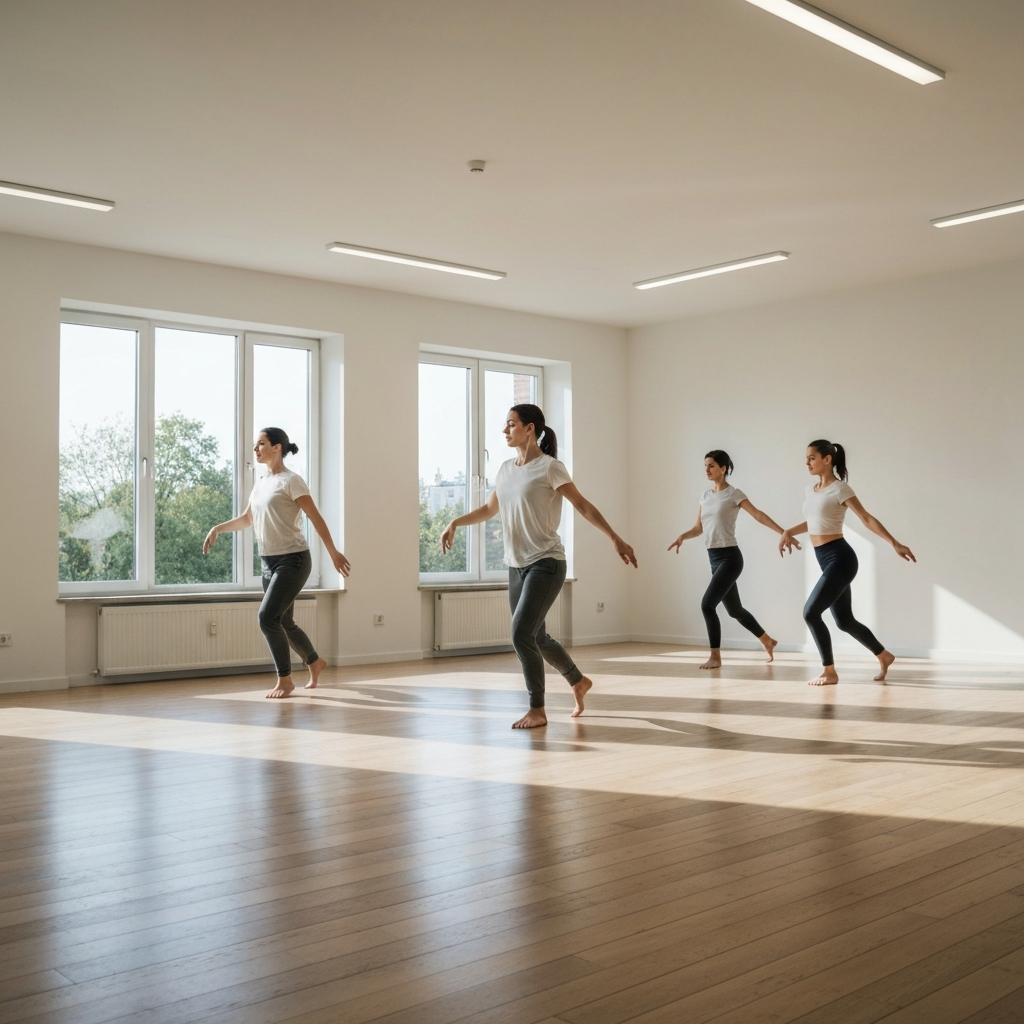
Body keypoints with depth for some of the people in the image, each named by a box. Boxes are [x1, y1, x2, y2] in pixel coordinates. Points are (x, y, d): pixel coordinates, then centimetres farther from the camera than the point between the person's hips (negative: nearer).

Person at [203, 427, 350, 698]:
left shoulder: (290, 481, -9)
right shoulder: (261, 483, 14)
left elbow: (315, 518, -14)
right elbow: (246, 519, 25)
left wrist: (333, 552, -19)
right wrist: (218, 528, 10)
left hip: (292, 560, -8)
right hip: (269, 562, 8)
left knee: (268, 617, -16)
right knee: (284, 622, 13)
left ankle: (285, 680, -3)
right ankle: (315, 662, 36)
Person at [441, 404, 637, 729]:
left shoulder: (549, 467, -9)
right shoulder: (506, 469, 10)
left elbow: (583, 506, -7)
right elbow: (489, 509, 20)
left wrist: (616, 539, -12)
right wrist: (455, 523, 6)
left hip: (546, 564, -7)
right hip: (517, 566, 7)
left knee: (522, 634, -16)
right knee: (536, 638, 14)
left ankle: (537, 710, -1)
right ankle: (578, 682, 39)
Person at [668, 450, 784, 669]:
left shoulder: (733, 494, -7)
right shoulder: (705, 496, 13)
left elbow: (758, 515, -13)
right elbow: (699, 527, 13)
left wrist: (783, 532, -22)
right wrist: (683, 536, -7)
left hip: (730, 557, -8)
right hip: (714, 559, 8)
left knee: (707, 604, -17)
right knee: (735, 610, 17)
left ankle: (715, 656, -6)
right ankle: (768, 641, 37)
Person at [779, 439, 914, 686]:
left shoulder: (840, 489, -10)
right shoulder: (811, 489, 12)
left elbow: (867, 519, -14)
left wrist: (895, 543, -20)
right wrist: (788, 532, 15)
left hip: (840, 558, -8)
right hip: (826, 560, 8)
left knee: (810, 612, -14)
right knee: (845, 621, 14)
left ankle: (829, 672, -1)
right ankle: (884, 656, 34)